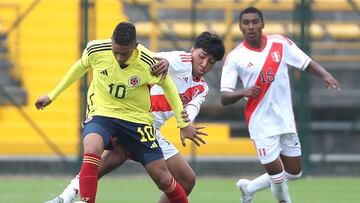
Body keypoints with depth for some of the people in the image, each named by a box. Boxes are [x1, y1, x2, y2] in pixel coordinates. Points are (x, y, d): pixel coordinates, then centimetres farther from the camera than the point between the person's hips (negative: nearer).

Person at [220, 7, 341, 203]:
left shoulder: (280, 43, 0)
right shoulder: (235, 57, -8)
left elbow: (307, 63, 4)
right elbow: (224, 98, -8)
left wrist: (325, 74, -17)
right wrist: (242, 92, -29)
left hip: (286, 121, 4)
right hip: (261, 125, -4)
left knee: (293, 173, 11)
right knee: (277, 175, -8)